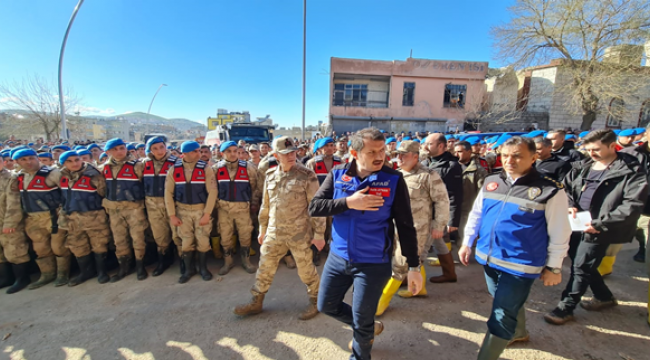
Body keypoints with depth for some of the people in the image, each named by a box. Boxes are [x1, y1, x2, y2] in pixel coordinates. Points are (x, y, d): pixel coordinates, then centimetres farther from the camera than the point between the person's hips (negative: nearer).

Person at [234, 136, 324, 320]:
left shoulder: (307, 175, -11)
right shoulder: (270, 175, 5)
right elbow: (265, 205, 12)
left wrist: (319, 233, -10)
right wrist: (262, 229, 15)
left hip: (299, 233, -4)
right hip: (274, 233, 5)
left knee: (305, 269, 9)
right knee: (265, 267, 15)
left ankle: (315, 301, 34)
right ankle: (256, 302, 37)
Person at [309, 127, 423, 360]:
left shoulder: (394, 180, -12)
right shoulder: (338, 175, -6)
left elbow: (405, 225, -7)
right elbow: (314, 207, -11)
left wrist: (414, 266, -7)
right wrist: (348, 203, -24)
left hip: (374, 264, -3)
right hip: (338, 258, 4)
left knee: (361, 323, 12)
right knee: (326, 306, 20)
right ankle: (368, 328, 46)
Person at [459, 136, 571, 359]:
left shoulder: (550, 191, -13)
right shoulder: (491, 182, 0)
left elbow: (559, 234, -6)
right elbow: (476, 215, 8)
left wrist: (554, 267, -2)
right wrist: (466, 243, 9)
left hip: (520, 265, -5)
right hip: (488, 259, 5)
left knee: (501, 315, 3)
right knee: (509, 304, 27)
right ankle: (518, 333, 55)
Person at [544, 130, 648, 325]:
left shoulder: (630, 171, -9)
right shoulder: (583, 167, 6)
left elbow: (633, 205, -14)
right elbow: (565, 187, 15)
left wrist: (600, 224, -21)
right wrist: (569, 205, -4)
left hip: (598, 231, -6)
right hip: (576, 225, 6)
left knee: (580, 268, 1)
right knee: (582, 265, 19)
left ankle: (565, 308, 14)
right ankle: (604, 297, 43)